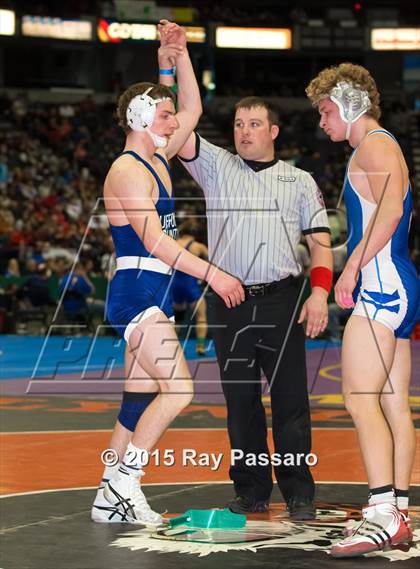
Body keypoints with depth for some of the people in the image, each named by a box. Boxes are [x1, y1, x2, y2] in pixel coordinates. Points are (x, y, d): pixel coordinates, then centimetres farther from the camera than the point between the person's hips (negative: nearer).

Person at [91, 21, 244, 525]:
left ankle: (111, 498, 12)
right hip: (136, 290, -10)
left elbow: (192, 111, 23)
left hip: (154, 294, 10)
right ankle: (124, 481, -9)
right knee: (178, 388, -16)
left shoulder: (156, 160, 14)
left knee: (141, 397, 9)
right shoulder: (127, 171, -13)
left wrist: (179, 55, 13)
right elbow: (155, 241, -21)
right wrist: (212, 274, -20)